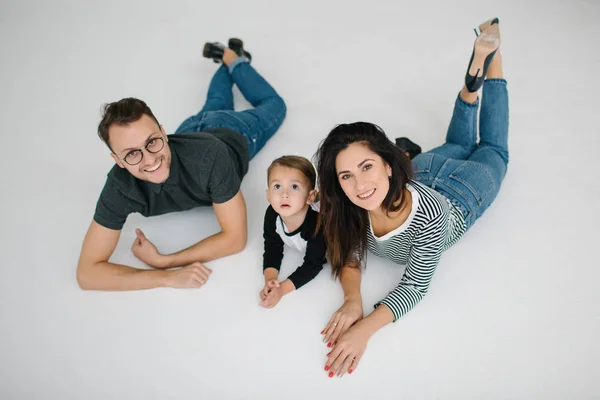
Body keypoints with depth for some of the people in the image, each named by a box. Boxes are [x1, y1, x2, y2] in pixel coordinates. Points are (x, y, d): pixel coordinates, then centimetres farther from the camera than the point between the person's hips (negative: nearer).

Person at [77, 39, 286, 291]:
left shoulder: (208, 155, -52)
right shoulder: (120, 187, -44)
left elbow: (235, 237, -46)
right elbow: (87, 272, -42)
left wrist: (161, 261, -52)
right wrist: (169, 277, -55)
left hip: (234, 135, -2)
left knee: (273, 105, 31)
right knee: (215, 105, 37)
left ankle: (234, 59, 44)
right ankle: (227, 64, 57)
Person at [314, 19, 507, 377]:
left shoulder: (429, 217, -49)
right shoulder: (348, 206, -38)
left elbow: (415, 287, -38)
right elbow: (348, 254, -22)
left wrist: (365, 329, -50)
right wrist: (352, 301, -41)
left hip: (459, 195, -2)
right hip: (422, 172, 2)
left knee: (493, 152, 31)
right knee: (458, 145, 36)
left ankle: (491, 57, 39)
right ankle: (476, 68, 40)